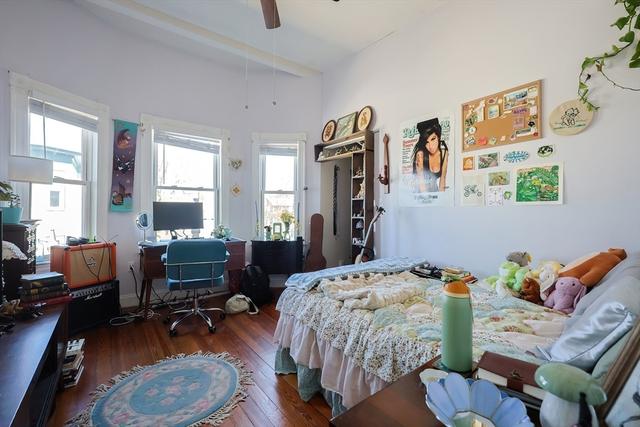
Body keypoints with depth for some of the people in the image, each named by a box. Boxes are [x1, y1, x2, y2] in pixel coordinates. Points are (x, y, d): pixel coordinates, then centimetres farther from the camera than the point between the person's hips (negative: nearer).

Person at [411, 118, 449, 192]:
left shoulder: (444, 153, -8)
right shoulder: (421, 154, -19)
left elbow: (443, 179, -2)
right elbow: (421, 181, -17)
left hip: (434, 188, 3)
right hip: (420, 192, -3)